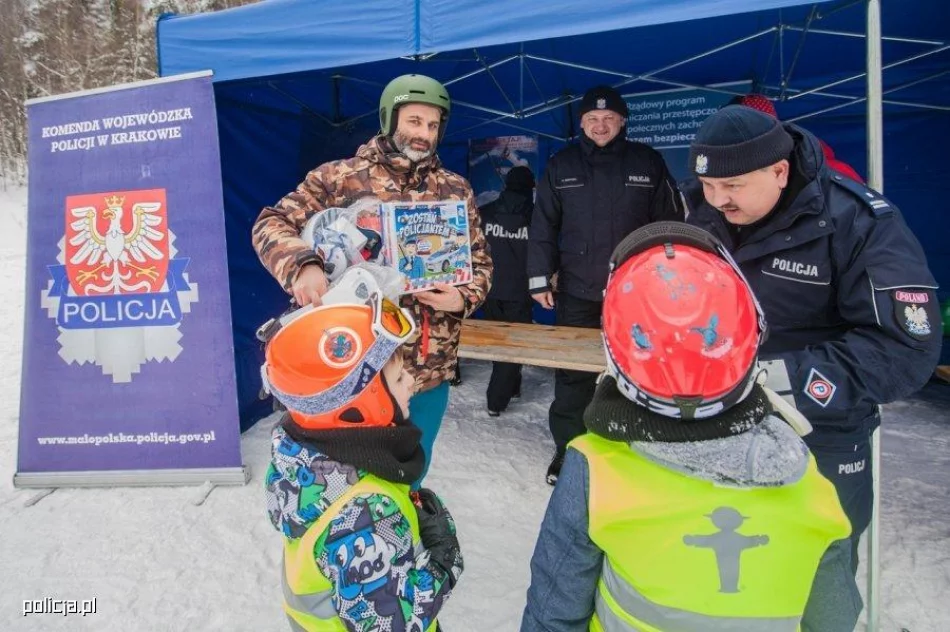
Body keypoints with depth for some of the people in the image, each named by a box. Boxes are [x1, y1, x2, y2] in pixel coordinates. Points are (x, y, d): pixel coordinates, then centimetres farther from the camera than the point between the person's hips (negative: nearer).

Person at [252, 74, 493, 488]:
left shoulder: (456, 189, 9)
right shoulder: (338, 178, -2)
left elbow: (480, 261, 13)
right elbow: (272, 224, -4)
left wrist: (464, 297, -9)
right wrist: (301, 265, -26)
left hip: (431, 370, 3)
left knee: (410, 478, 21)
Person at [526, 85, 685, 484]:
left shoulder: (648, 163, 3)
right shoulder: (561, 166, 5)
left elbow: (669, 224, 5)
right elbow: (543, 226, 5)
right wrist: (540, 279, 0)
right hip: (576, 290, 0)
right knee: (572, 375, 6)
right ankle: (567, 448, 21)